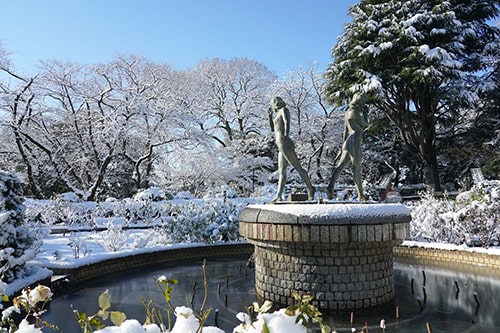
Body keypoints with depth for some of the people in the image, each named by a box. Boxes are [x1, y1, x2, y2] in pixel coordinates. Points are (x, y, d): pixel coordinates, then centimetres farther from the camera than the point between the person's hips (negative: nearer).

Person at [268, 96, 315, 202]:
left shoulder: (284, 109, 1)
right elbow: (272, 129, 32)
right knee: (282, 171, 0)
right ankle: (279, 195, -4)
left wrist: (286, 137, -28)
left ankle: (310, 189, -4)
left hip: (285, 144, -10)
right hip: (282, 147, 10)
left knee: (298, 167, -8)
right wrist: (270, 115, 25)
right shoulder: (279, 114, 27)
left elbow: (287, 123, -16)